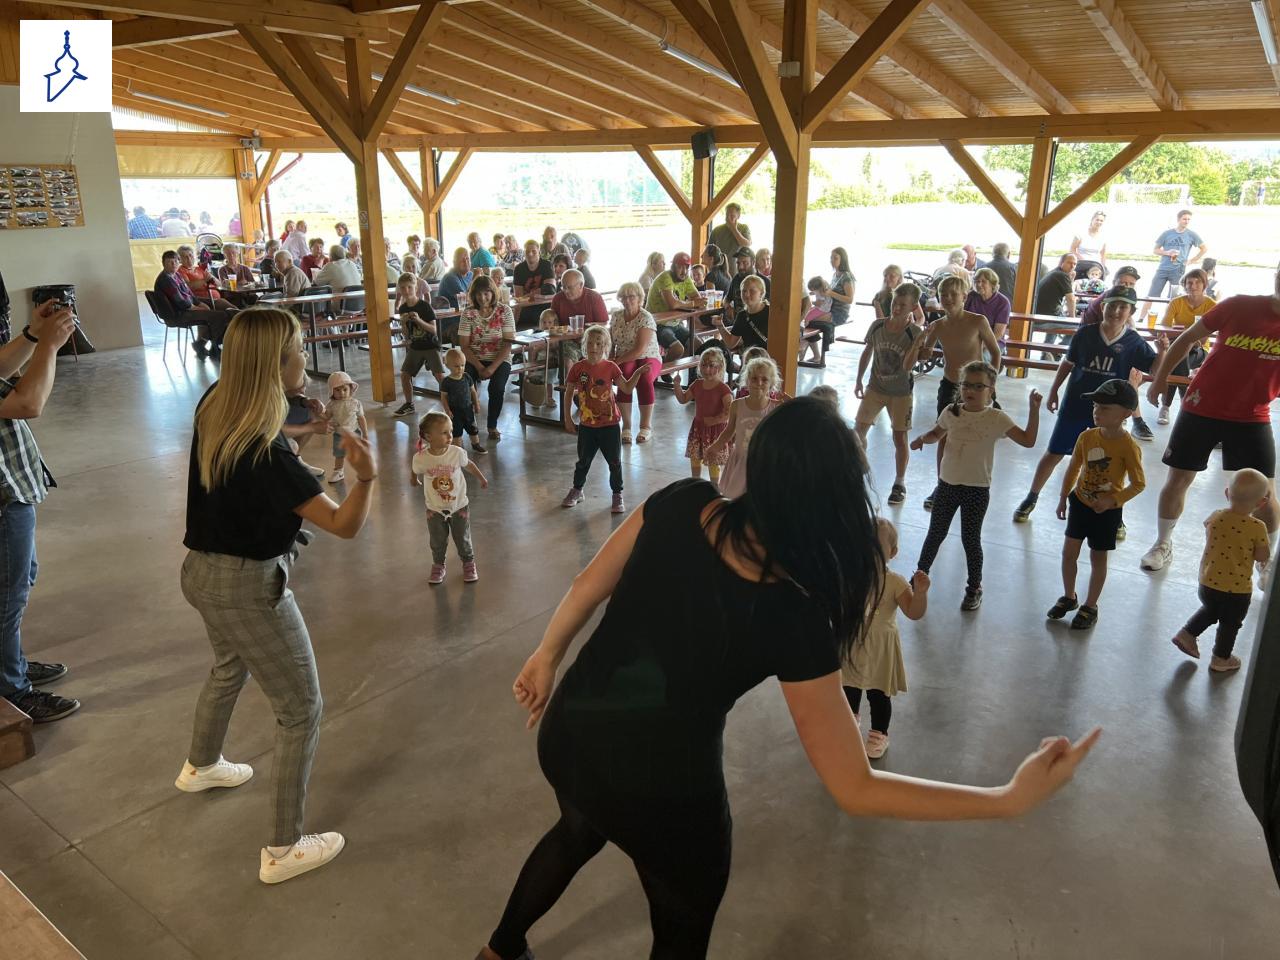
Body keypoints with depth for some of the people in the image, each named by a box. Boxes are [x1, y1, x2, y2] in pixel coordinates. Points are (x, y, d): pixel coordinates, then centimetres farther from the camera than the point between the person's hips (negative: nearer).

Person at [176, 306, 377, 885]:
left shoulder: (214, 407, -6)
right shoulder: (265, 456, -30)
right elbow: (345, 525, -29)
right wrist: (366, 476, -46)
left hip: (205, 572, 9)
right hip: (249, 588, -9)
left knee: (229, 669, 35)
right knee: (300, 711, 6)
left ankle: (201, 766, 62)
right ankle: (283, 850, 17)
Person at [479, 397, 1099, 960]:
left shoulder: (681, 504, -16)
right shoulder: (793, 617, -26)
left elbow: (589, 586, -2)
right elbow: (855, 790, -21)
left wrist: (547, 656, 15)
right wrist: (1012, 798, -16)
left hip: (568, 733, 5)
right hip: (662, 788, -5)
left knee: (579, 829, 39)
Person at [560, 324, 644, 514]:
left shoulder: (610, 367, -6)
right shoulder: (578, 368, -6)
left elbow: (627, 388, 1)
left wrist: (638, 373, -14)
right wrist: (567, 420, 0)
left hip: (610, 424, -1)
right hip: (587, 425, 1)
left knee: (615, 462, 6)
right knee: (583, 460, 16)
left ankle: (617, 495, 21)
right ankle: (576, 490, 36)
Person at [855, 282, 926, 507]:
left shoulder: (915, 333, -16)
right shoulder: (877, 325, -7)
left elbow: (907, 366, -24)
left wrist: (917, 343, -35)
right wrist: (858, 380, 8)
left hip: (901, 393, -3)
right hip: (875, 387, 3)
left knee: (900, 438, 3)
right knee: (859, 431, 6)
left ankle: (899, 484, 17)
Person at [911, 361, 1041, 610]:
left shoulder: (997, 418, -12)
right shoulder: (951, 412, -1)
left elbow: (1028, 440, -16)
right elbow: (937, 433, 17)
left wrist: (1034, 409, -22)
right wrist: (923, 438, -4)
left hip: (977, 490, -3)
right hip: (947, 484, 3)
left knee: (971, 540, 7)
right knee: (935, 533, 16)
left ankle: (974, 588, 26)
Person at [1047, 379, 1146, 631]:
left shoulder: (1128, 446, -20)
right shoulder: (1086, 437, -6)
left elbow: (1138, 483, -14)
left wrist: (1112, 500, -24)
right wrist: (1063, 498, 10)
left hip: (1107, 510, -4)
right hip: (1080, 502, 4)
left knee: (1098, 558, 10)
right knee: (1069, 552, 10)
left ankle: (1090, 607, 24)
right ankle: (1069, 597, 30)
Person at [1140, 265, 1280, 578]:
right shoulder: (1240, 306, -11)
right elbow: (1188, 337, 0)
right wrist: (1161, 376, 2)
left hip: (1252, 417, 1)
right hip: (1202, 408, -1)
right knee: (1178, 479, 6)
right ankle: (1163, 545, 27)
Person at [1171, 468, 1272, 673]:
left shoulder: (1214, 517, -9)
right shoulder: (1257, 527, -20)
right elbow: (1262, 557, -10)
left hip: (1207, 583, 3)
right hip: (1237, 589, -3)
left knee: (1210, 610, 32)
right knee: (1230, 624, 19)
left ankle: (1187, 634, 29)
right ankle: (1220, 659, 32)